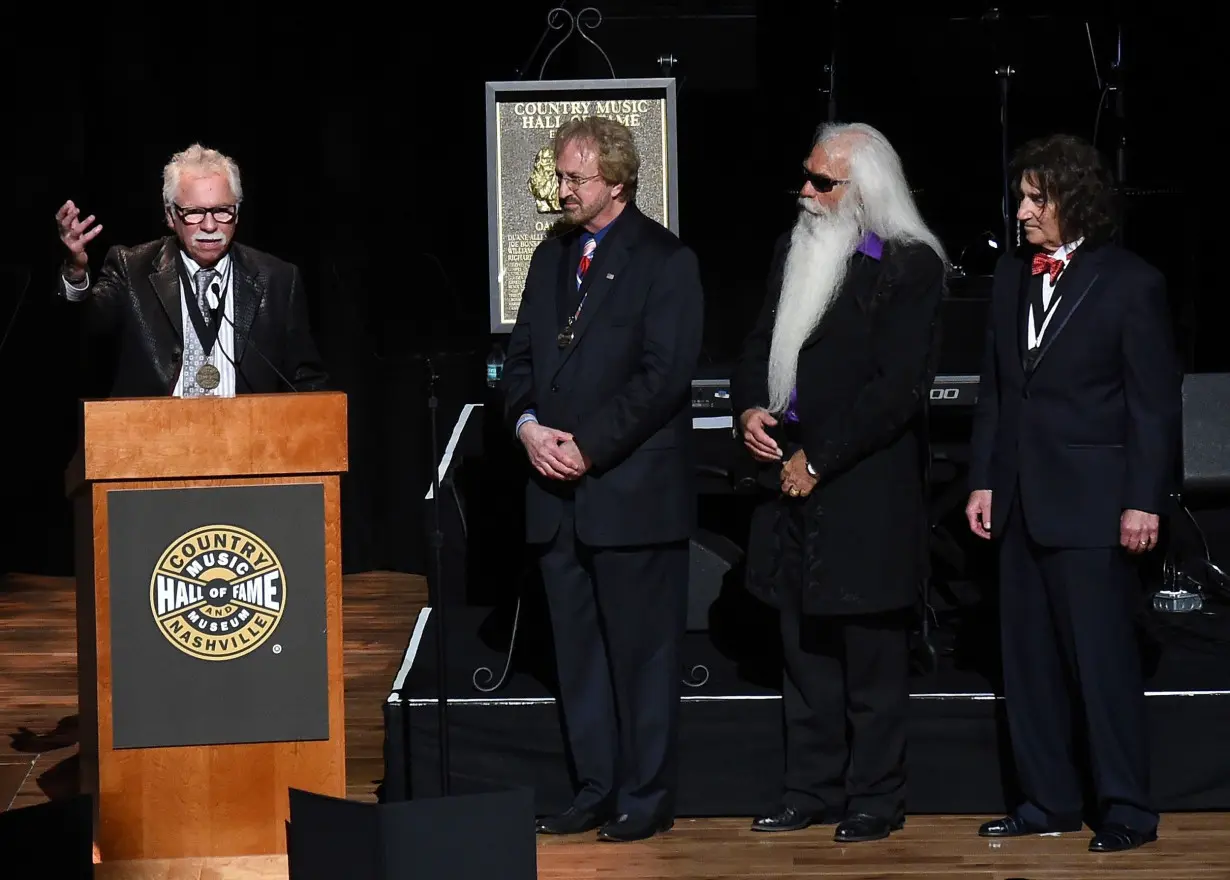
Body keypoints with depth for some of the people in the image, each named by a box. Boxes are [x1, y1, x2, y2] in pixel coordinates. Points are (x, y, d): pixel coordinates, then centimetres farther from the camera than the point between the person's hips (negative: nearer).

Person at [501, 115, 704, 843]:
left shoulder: (665, 260, -6)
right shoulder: (552, 257, 16)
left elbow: (665, 374, -13)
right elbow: (523, 355, 16)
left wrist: (590, 448, -15)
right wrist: (529, 425, -4)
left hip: (634, 490, -7)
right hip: (560, 493, 7)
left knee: (641, 652, -1)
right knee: (579, 653, 10)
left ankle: (646, 797, 7)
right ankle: (596, 789, 18)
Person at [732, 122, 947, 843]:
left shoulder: (910, 267, -12)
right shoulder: (796, 252, 11)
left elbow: (899, 387, -16)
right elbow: (762, 342, 19)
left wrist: (818, 459, -15)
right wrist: (750, 407, -2)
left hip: (868, 487, -7)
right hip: (793, 478, 7)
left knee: (871, 660, 1)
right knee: (805, 648, 13)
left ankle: (876, 799, 10)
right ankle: (814, 789, 22)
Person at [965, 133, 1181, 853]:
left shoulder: (1131, 283, -8)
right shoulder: (1013, 276, 10)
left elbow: (1156, 402, -8)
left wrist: (1144, 501, -12)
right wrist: (984, 481, 9)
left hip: (1091, 503, -6)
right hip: (1022, 500, 7)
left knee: (1103, 659, -3)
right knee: (1029, 658, 10)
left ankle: (1128, 811, 6)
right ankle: (1049, 801, 20)